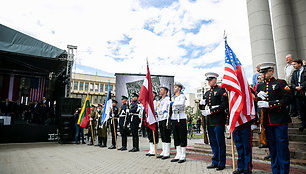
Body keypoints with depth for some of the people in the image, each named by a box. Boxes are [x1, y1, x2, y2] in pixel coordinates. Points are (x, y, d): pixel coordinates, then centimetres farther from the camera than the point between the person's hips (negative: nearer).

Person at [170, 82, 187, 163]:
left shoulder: (182, 96, -3)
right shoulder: (173, 97, 18)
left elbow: (181, 103, -23)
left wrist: (173, 103, -14)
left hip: (181, 118, -7)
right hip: (174, 118, 7)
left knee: (182, 137, -1)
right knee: (176, 137, 8)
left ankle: (183, 156, 5)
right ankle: (178, 155, 15)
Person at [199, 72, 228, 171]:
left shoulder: (221, 90, -3)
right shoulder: (207, 93, 18)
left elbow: (225, 105, -14)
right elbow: (201, 107, 21)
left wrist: (211, 111, -17)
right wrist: (201, 103, -3)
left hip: (219, 121, -7)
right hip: (209, 121, 7)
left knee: (220, 142, 1)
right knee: (213, 143, 13)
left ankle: (221, 163, 13)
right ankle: (215, 162, 23)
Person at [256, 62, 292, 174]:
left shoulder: (281, 83, 2)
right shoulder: (260, 86, 16)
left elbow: (287, 99, -10)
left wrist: (269, 104, -17)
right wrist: (258, 96, -7)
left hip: (280, 120, -5)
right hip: (267, 121, 5)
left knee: (282, 145, 0)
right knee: (272, 147, 11)